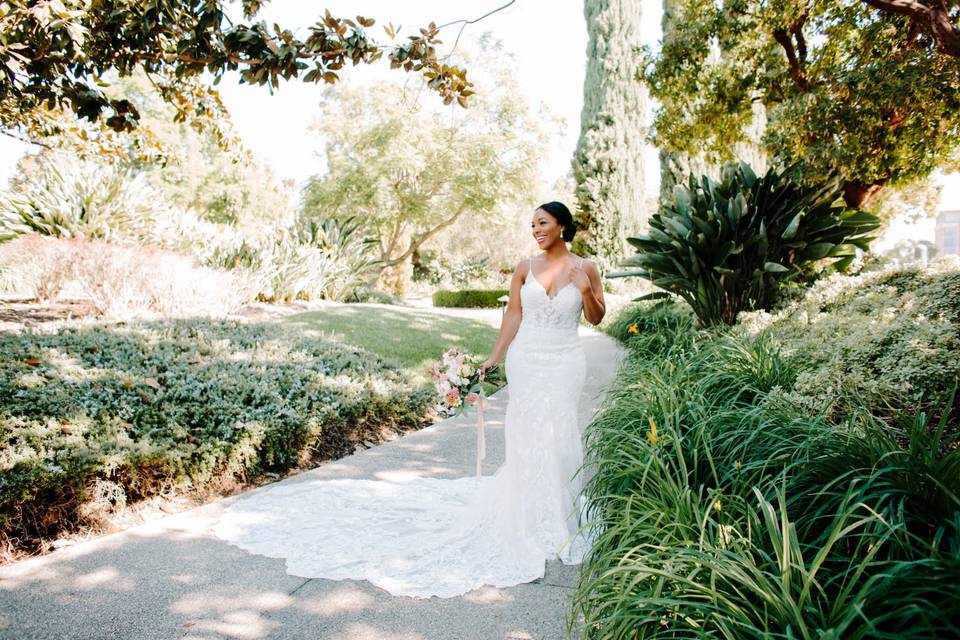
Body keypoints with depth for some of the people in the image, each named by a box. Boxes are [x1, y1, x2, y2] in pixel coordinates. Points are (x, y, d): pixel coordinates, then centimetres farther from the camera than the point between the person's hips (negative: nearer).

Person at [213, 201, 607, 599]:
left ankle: (557, 518, 22)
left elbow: (597, 318, 6)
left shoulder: (586, 269, 1)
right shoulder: (525, 268, 4)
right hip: (525, 360, 1)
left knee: (558, 436, 2)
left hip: (563, 363, 0)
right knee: (525, 437, 4)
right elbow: (513, 314, 6)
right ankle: (525, 517, 21)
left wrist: (586, 290, -12)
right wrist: (495, 356, 1)